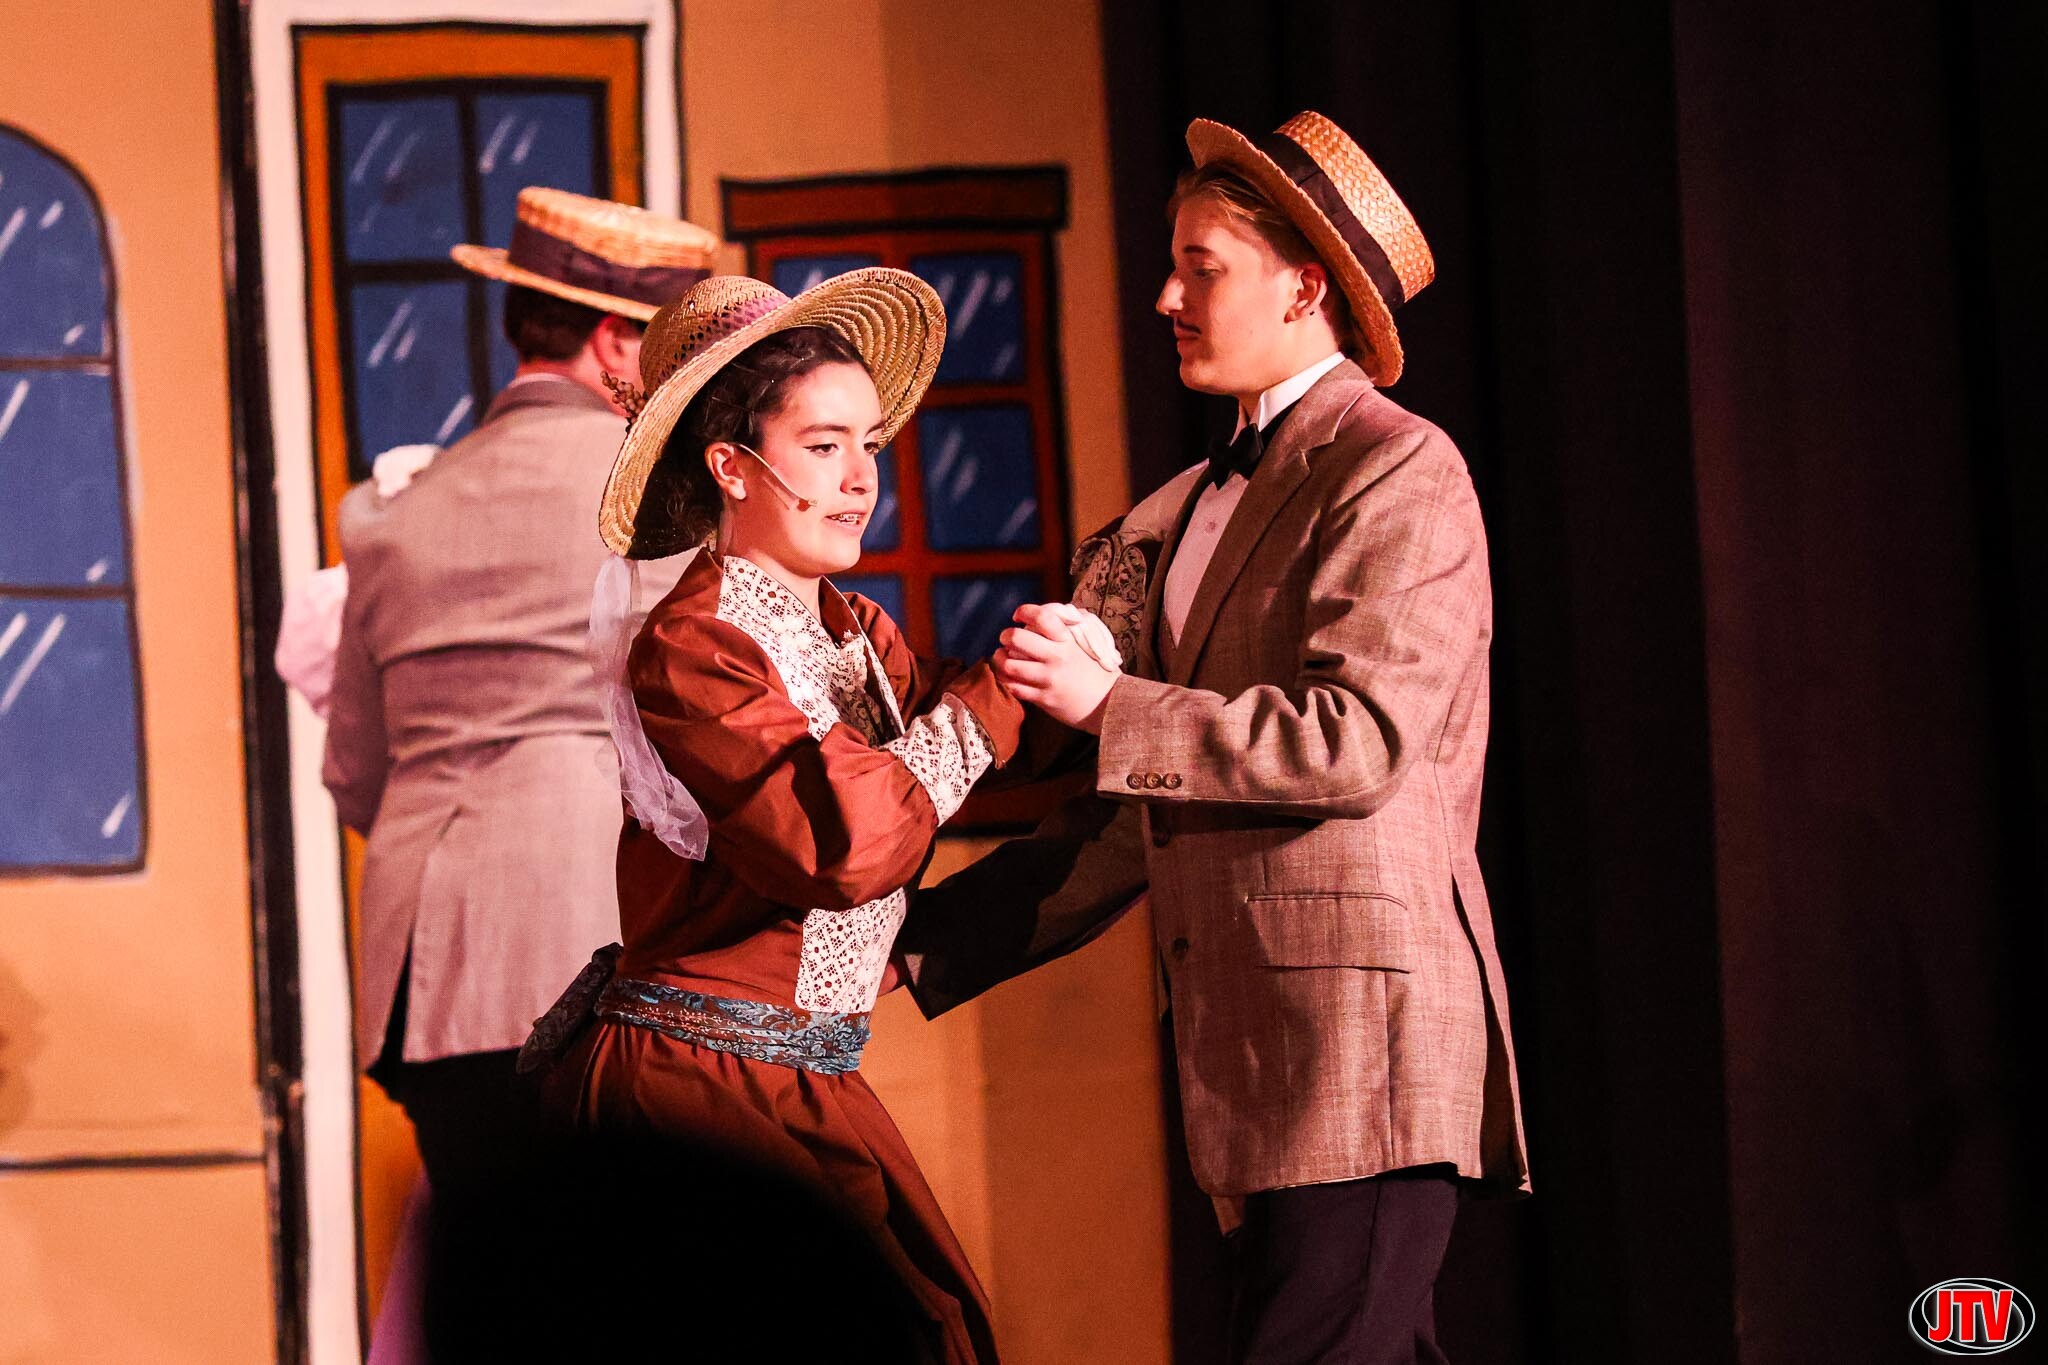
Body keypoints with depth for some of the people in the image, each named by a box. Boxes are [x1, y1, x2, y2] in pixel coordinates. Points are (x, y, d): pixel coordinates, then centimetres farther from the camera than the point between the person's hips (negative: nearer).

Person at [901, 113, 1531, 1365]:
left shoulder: (1399, 473, -5)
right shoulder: (1214, 503, 20)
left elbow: (1360, 742, -17)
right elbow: (1135, 821, 21)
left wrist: (1109, 704, -16)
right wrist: (913, 938, 16)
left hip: (1367, 1031, -9)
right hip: (1262, 1049, 9)